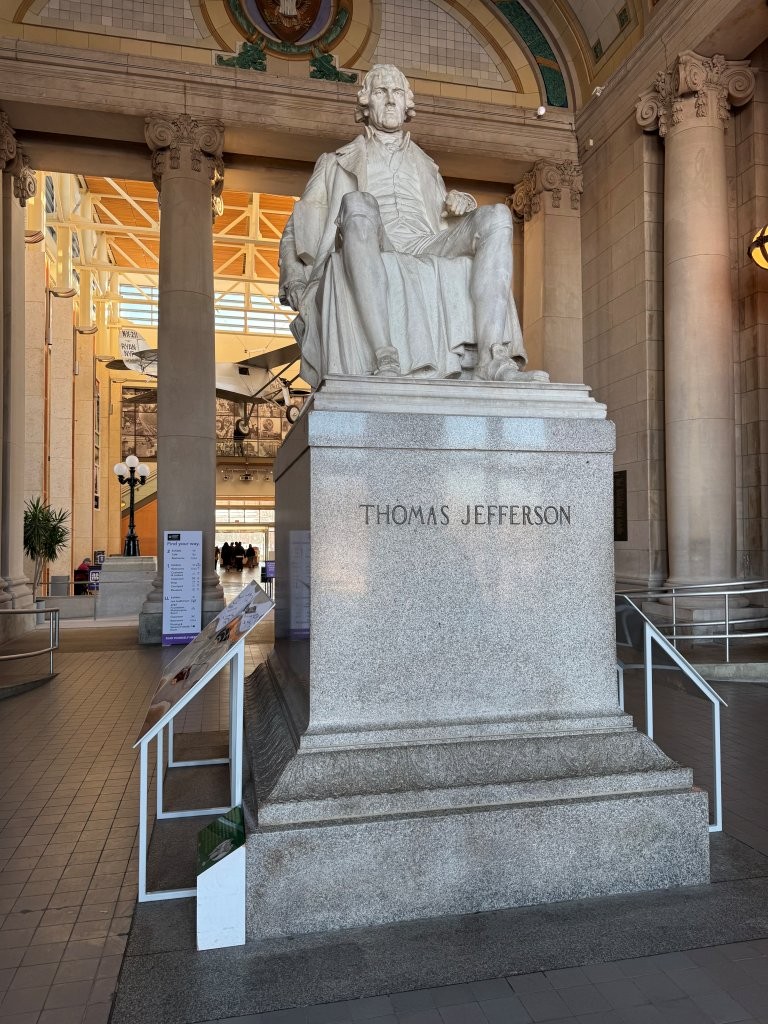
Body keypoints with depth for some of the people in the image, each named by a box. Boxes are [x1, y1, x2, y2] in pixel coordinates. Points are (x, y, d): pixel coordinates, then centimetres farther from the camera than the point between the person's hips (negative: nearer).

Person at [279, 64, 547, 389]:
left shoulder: (425, 166, 35)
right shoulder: (338, 163, 27)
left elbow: (447, 226, 31)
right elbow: (297, 228, 18)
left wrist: (461, 204, 6)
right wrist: (295, 282, -1)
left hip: (427, 251, 3)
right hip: (371, 257, -2)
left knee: (496, 215, -21)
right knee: (357, 203, -34)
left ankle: (493, 359, -40)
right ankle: (386, 362, -51)